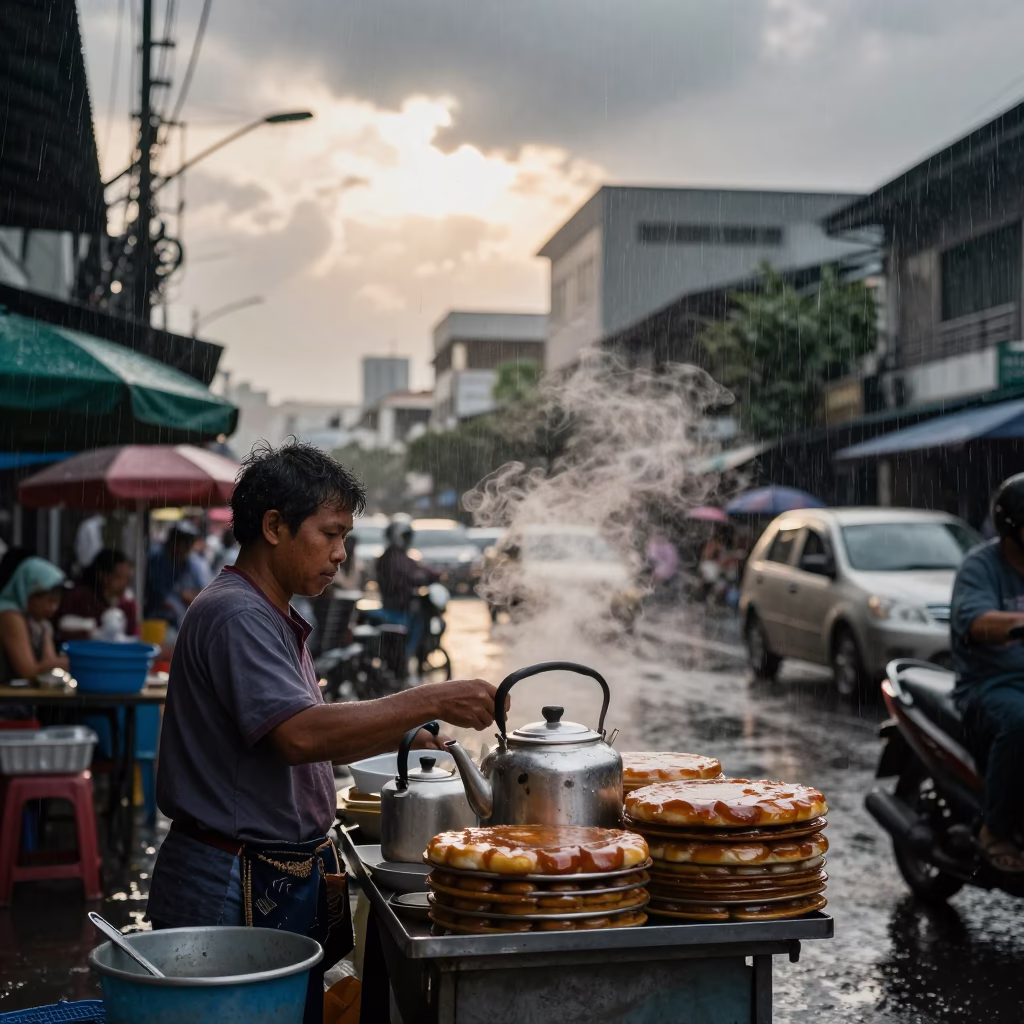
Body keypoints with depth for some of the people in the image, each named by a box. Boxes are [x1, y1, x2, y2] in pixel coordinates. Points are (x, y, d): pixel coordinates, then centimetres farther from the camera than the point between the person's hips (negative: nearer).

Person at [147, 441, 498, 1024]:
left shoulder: (276, 620, 16)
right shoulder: (236, 615, -16)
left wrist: (400, 733, 7)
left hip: (285, 882, 10)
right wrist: (431, 702, -25)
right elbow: (301, 736, -28)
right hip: (237, 890, -10)